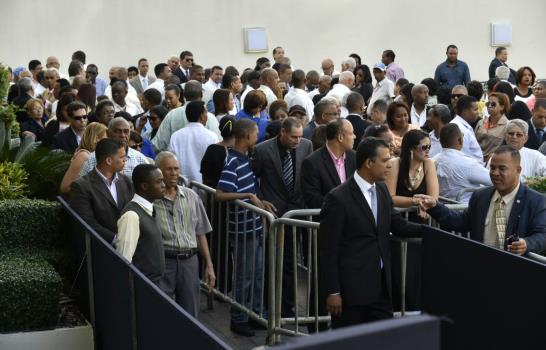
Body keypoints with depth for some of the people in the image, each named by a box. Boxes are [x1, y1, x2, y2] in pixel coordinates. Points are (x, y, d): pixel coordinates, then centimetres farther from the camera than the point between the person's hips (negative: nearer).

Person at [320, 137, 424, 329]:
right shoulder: (338, 198, -14)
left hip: (381, 285, 7)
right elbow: (328, 249, -13)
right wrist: (332, 292, -14)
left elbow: (398, 225, 16)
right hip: (351, 288, -7)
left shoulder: (382, 190, 8)